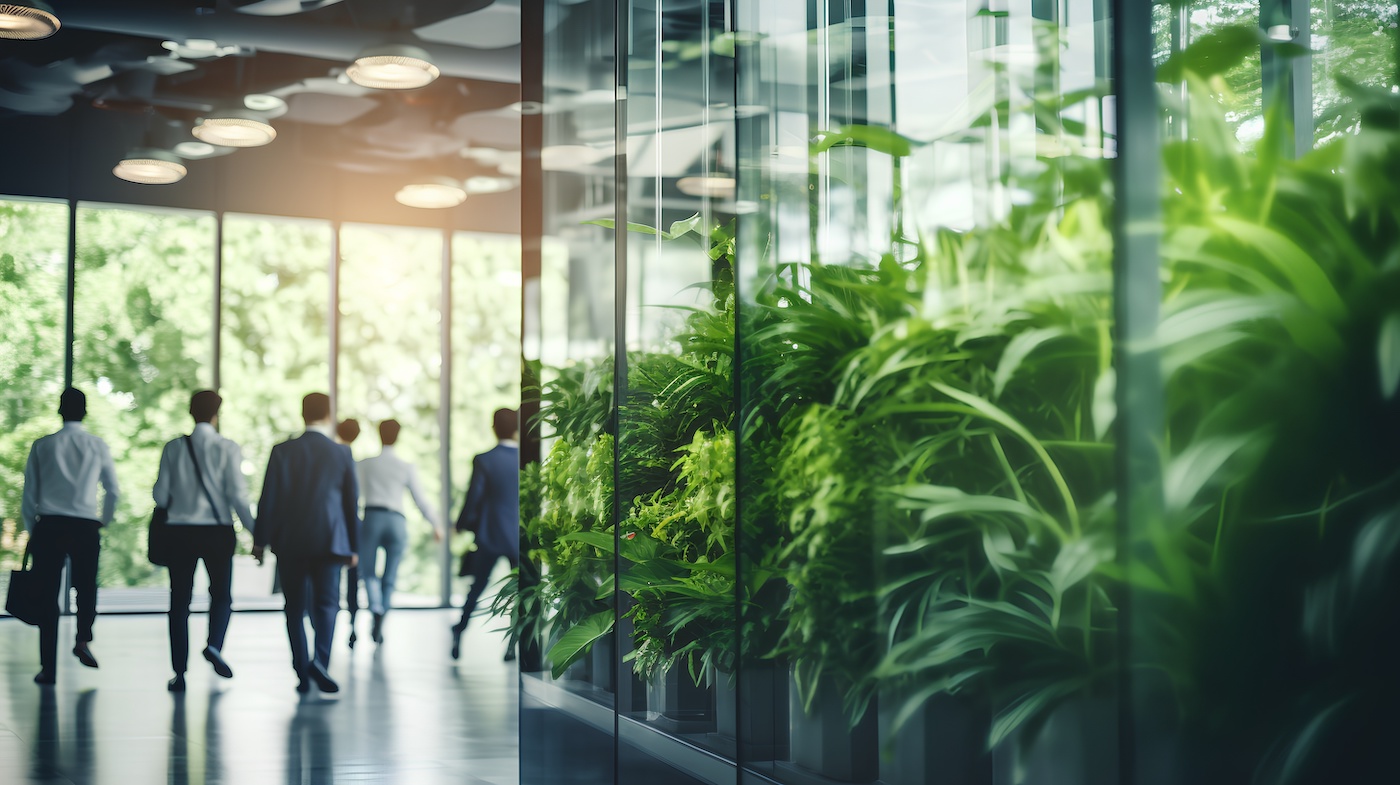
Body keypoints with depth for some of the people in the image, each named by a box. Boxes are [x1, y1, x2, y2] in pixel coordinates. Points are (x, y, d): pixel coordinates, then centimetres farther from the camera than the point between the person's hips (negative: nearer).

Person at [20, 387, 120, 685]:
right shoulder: (98, 446, 3)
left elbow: (29, 494, 7)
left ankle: (48, 668, 3)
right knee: (86, 587, 16)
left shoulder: (42, 446, 4)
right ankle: (83, 639, -9)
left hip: (48, 526, 0)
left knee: (48, 596, 4)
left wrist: (32, 529, 17)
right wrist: (104, 520, 25)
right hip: (85, 526, 0)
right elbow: (113, 491, 9)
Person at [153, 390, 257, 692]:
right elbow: (237, 494, -9)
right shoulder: (227, 449, -4)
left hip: (180, 529, 2)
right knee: (221, 594, 15)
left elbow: (160, 494, 2)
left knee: (180, 600, 8)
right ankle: (214, 645, -11)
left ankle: (179, 672, 5)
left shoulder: (173, 448, 1)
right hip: (217, 529, -1)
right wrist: (255, 530, -3)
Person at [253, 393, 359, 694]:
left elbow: (268, 499, -2)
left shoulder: (282, 451, 0)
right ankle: (320, 660, -21)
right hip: (329, 541, 0)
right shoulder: (342, 453, 2)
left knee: (295, 608, 8)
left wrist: (260, 541, 4)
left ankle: (303, 674, 7)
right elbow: (352, 503, 5)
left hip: (289, 542, 0)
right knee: (326, 604, 2)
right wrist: (353, 546, 12)